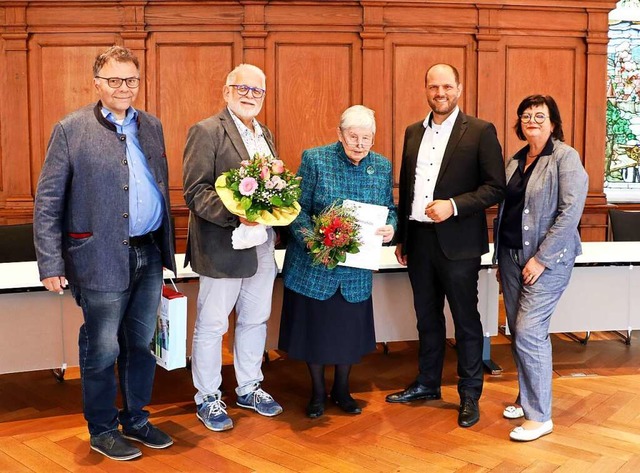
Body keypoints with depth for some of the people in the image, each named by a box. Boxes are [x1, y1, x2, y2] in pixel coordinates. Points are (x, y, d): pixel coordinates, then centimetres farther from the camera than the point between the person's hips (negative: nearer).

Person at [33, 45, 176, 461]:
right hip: (102, 259, -5)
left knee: (141, 344, 16)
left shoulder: (151, 125, 10)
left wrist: (166, 247, 9)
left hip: (149, 255, 5)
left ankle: (136, 420, 33)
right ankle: (102, 430, 26)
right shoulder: (71, 129, -5)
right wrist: (51, 265, -11)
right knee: (102, 351, 7)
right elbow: (48, 202, -6)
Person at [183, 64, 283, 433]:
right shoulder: (206, 131, -9)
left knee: (255, 319, 17)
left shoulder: (265, 134, 15)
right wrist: (234, 214, -28)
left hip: (262, 246, 8)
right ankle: (208, 398, 22)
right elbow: (195, 191, -16)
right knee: (211, 326, 5)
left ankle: (249, 387, 34)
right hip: (223, 247, -7)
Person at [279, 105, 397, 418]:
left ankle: (341, 390, 36)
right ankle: (318, 392, 31)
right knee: (315, 327, 10)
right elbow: (298, 208, -10)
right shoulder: (315, 159, -9)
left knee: (350, 331, 13)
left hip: (357, 269, 3)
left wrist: (390, 228, -13)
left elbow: (390, 210, 10)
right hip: (314, 264, -2)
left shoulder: (383, 167, 2)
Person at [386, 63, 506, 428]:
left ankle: (470, 394, 20)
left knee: (466, 320, 6)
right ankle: (427, 384, 32)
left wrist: (453, 205, -21)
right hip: (419, 240, 5)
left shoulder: (481, 132, -5)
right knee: (427, 317, 17)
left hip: (457, 242, -5)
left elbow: (495, 188, -8)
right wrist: (402, 237, 15)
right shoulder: (414, 132, 11)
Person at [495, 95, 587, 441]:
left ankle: (540, 416, 2)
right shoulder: (515, 161, 12)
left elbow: (570, 212, -15)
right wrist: (501, 259, 13)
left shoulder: (565, 157, -8)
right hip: (512, 256, 7)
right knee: (517, 332, 12)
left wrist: (541, 258, -17)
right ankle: (527, 398, 29)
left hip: (547, 259, -7)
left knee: (529, 332, -10)